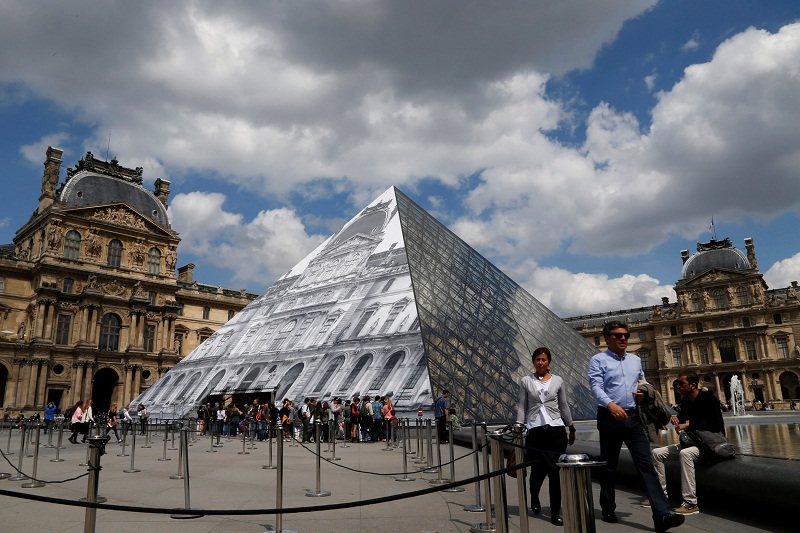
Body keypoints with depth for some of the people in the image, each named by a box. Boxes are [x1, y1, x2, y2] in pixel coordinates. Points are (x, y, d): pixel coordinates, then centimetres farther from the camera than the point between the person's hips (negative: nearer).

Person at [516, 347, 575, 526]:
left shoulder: (558, 381, 7)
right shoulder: (525, 381, 4)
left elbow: (564, 406, 12)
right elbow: (522, 406, 3)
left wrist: (571, 428, 13)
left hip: (557, 430, 1)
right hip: (535, 431, 0)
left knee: (555, 471, -2)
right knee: (538, 470, 3)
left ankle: (555, 513, 11)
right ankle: (534, 497, 36)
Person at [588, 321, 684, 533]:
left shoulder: (635, 360, 14)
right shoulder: (598, 360, -4)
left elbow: (643, 383, 25)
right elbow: (596, 387, -16)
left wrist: (643, 393, 1)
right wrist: (610, 404, -35)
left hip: (633, 418, 4)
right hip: (610, 418, -4)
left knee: (646, 463, -5)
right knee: (609, 466, 8)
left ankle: (662, 514, -8)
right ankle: (608, 510, 22)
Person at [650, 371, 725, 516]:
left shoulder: (708, 399, -16)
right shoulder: (685, 400, 5)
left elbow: (716, 426, -25)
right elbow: (683, 416, 22)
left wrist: (689, 425, -23)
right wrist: (677, 419, -2)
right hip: (693, 442, 9)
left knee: (685, 453, -37)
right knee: (657, 453, 0)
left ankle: (691, 503, -33)